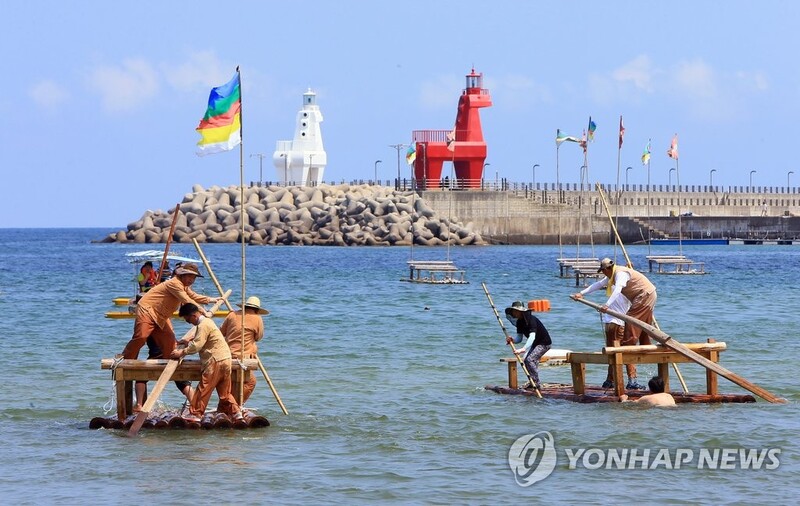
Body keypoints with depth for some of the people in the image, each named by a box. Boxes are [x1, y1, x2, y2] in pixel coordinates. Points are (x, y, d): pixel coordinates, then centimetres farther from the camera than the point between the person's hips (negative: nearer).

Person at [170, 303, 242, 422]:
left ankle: (195, 414, -10)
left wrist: (181, 352, -15)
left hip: (215, 360, -10)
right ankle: (235, 412, 9)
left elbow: (197, 346, -21)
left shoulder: (203, 325, -13)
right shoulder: (207, 321, 19)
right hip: (225, 359, 10)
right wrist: (190, 339, 28)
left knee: (204, 388, -9)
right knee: (224, 390, 13)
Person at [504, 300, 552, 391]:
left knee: (530, 359, -21)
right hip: (535, 344, 10)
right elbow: (519, 338, -1)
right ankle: (532, 382, 25)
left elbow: (532, 337, -41)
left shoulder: (531, 320, -29)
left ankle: (537, 384, -16)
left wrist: (523, 349, -51)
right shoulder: (519, 322, -1)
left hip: (544, 343, -10)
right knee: (526, 360, 11)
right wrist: (512, 340, -24)